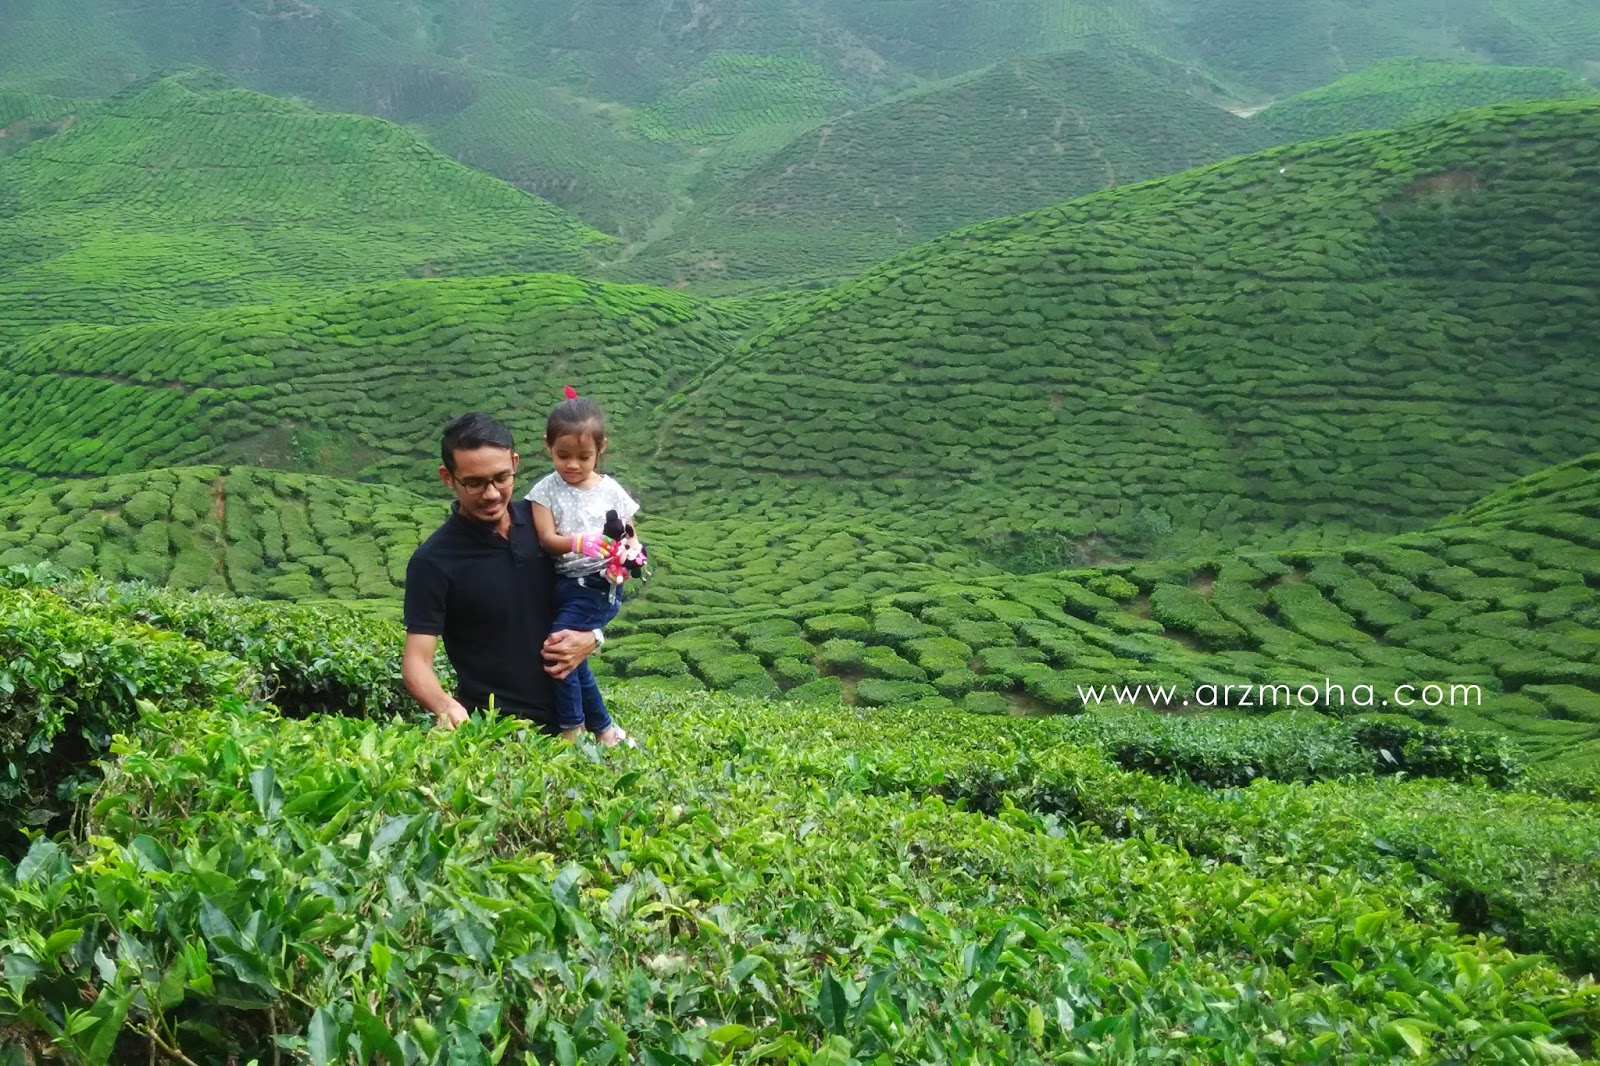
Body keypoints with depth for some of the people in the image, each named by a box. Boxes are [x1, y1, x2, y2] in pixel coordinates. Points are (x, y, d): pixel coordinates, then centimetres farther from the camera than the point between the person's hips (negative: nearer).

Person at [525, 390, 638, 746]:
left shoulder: (611, 490, 1)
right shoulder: (546, 490, 0)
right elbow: (547, 539, -9)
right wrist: (579, 543, -29)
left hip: (600, 585, -3)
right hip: (565, 584, 3)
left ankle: (571, 730, -4)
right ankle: (605, 729, 21)